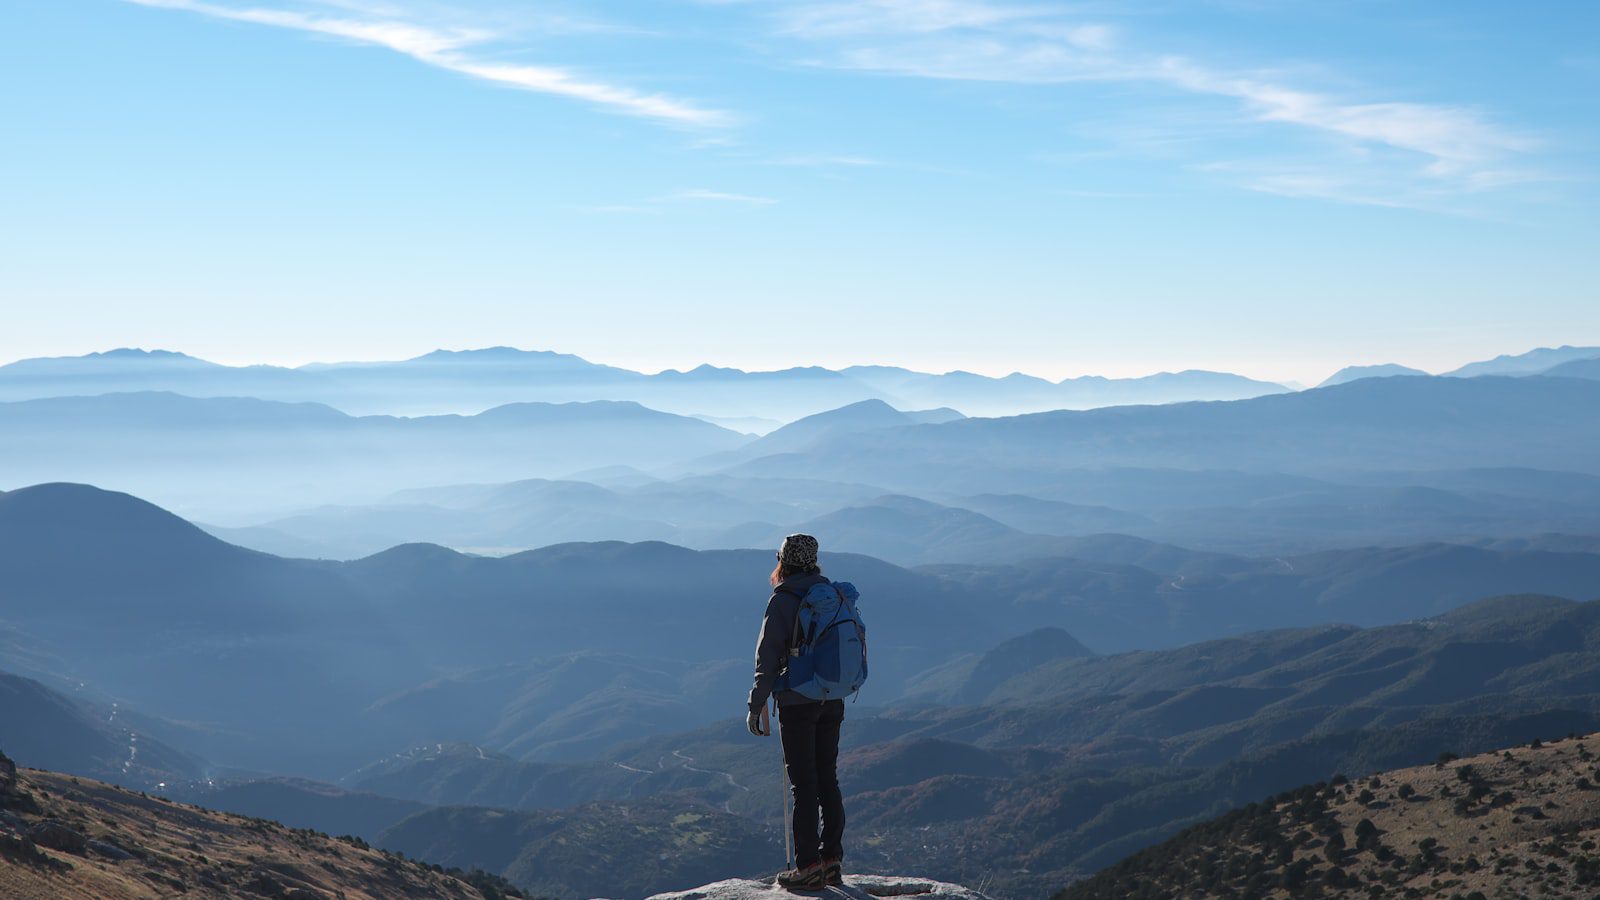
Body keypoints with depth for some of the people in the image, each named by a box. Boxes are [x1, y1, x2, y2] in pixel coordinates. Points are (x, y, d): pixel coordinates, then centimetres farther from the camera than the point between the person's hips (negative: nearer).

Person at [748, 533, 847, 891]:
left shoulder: (782, 600, -10)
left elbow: (768, 657, -12)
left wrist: (756, 706, -6)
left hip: (797, 703, -6)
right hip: (833, 702, 6)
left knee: (803, 784, -3)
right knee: (828, 781, 12)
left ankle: (809, 866, -3)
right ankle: (832, 860, 13)